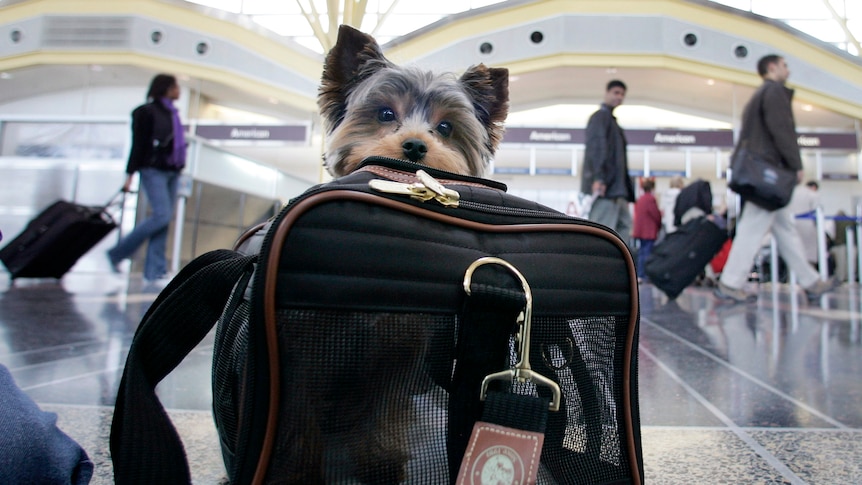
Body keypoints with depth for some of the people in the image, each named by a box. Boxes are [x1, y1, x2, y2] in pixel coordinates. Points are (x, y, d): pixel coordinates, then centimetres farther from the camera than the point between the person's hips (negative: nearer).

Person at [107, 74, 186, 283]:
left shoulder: (172, 112, 16)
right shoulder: (146, 111, -4)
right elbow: (138, 144, -8)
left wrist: (179, 168, 15)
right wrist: (130, 174, -11)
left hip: (172, 172, 7)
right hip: (153, 170, -7)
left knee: (164, 220, 2)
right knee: (162, 215, -15)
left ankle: (155, 271, 5)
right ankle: (117, 253, 1)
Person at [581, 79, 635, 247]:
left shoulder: (612, 119, 25)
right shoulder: (600, 116, -4)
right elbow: (595, 147, -19)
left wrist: (626, 187, 20)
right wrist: (598, 177, -31)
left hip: (616, 185, 10)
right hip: (604, 183, -10)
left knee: (624, 224, 10)